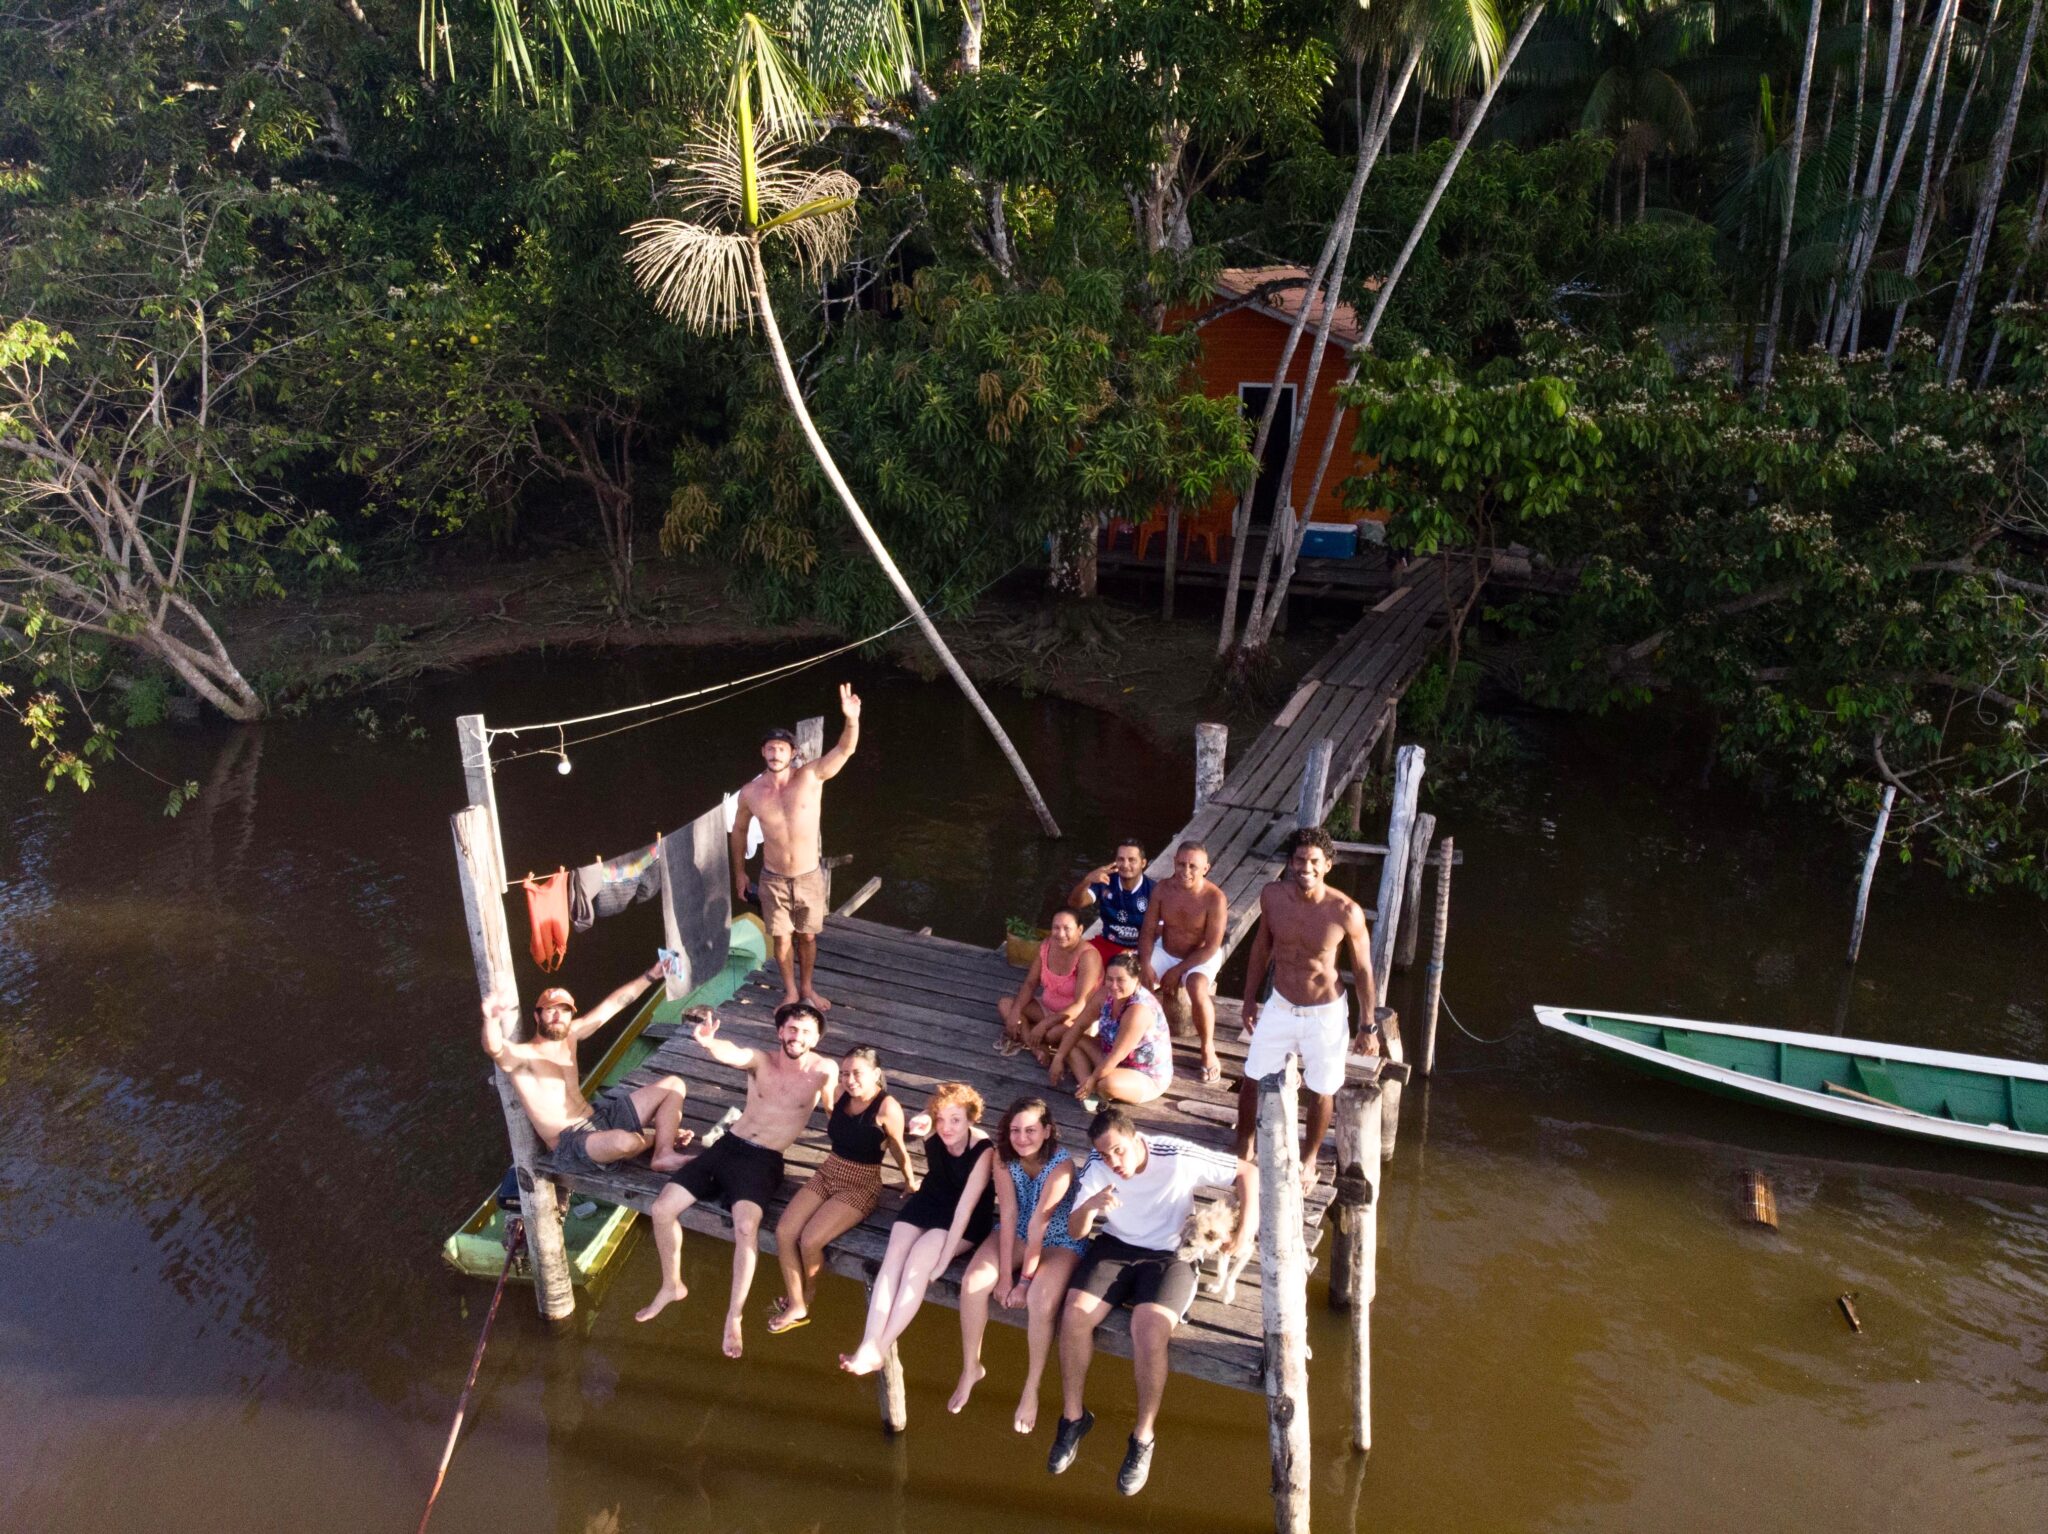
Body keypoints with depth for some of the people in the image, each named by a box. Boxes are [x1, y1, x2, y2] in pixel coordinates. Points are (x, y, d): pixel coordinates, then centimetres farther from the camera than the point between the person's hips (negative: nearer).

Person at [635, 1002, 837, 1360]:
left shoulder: (824, 1071, -6)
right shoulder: (761, 1060, -3)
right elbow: (731, 1054, -29)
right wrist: (708, 1042, -49)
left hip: (763, 1161, -3)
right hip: (727, 1146, 3)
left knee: (746, 1227, -30)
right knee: (662, 1209, -5)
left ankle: (733, 1317, -13)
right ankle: (671, 1286, 21)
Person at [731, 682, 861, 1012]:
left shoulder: (811, 777, -17)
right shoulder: (750, 793, -11)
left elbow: (845, 750, -32)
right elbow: (739, 830, 8)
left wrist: (852, 719, -52)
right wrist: (739, 872, 12)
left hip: (809, 877, 0)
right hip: (773, 880, 1)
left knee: (807, 936, 18)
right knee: (782, 938, 14)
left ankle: (807, 987, 42)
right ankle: (790, 990, 39)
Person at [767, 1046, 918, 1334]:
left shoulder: (887, 1107, -20)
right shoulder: (842, 1097, -1)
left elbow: (898, 1151, -3)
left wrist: (910, 1182, 7)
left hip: (860, 1187, -6)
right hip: (827, 1175, 6)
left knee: (810, 1240, -20)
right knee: (784, 1231, -11)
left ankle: (806, 1297, 12)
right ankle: (795, 1307, 4)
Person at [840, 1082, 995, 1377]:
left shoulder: (983, 1151, -26)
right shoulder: (933, 1133, -16)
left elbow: (965, 1208, -26)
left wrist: (943, 1258, -27)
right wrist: (922, 1119, -27)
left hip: (966, 1221, -5)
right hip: (929, 1200, 5)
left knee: (919, 1257, -28)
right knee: (894, 1253, -22)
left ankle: (881, 1349, -27)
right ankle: (869, 1343, -32)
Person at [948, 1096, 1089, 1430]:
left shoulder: (1061, 1164, -28)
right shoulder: (1003, 1156, -14)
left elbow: (1038, 1223, -27)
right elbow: (1009, 1214, -17)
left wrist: (1024, 1281, -25)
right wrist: (1004, 1275, -19)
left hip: (1060, 1242, -4)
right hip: (1016, 1235, 4)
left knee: (1041, 1301, -30)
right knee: (973, 1282, -20)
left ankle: (1032, 1389, -9)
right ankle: (970, 1368, 2)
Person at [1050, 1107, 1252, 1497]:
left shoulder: (1178, 1158, -19)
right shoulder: (1097, 1168, -9)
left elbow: (1246, 1172, -10)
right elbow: (1075, 1231, -7)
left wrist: (1246, 1229, -18)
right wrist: (1089, 1206, -29)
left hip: (1170, 1256, -3)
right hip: (1115, 1248, 3)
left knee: (1148, 1330, -29)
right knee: (1074, 1315, -21)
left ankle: (1143, 1438, -6)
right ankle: (1073, 1417, 3)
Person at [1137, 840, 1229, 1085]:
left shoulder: (1215, 898, -25)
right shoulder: (1163, 890, -13)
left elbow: (1212, 947, -21)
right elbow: (1148, 931, -6)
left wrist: (1178, 970, -20)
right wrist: (1145, 965, -21)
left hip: (1202, 957, -4)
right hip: (1165, 951, 4)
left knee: (1197, 989, -34)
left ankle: (1208, 1050, -12)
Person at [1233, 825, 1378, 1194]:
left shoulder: (1346, 912, -23)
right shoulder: (1272, 896, -14)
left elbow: (1363, 970, -10)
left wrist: (1368, 1026, -5)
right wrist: (1249, 998, 10)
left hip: (1325, 1014, -2)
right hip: (1280, 1006, 3)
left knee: (1320, 1092, 14)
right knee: (1251, 1081, 12)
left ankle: (1309, 1159, 41)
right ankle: (1243, 1149, 38)